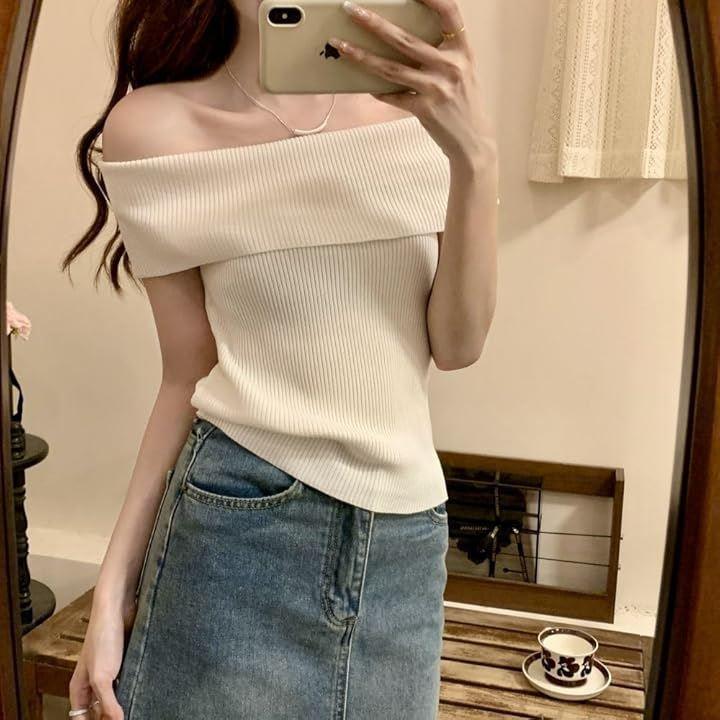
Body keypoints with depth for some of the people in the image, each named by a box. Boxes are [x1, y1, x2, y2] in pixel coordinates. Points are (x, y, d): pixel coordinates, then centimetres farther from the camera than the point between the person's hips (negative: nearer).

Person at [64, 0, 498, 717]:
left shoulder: (413, 98, 0)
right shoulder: (154, 125, -6)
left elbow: (457, 346, -5)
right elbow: (189, 375, -2)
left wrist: (475, 157, -18)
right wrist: (114, 583, -2)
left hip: (404, 542, 3)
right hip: (236, 525, -2)